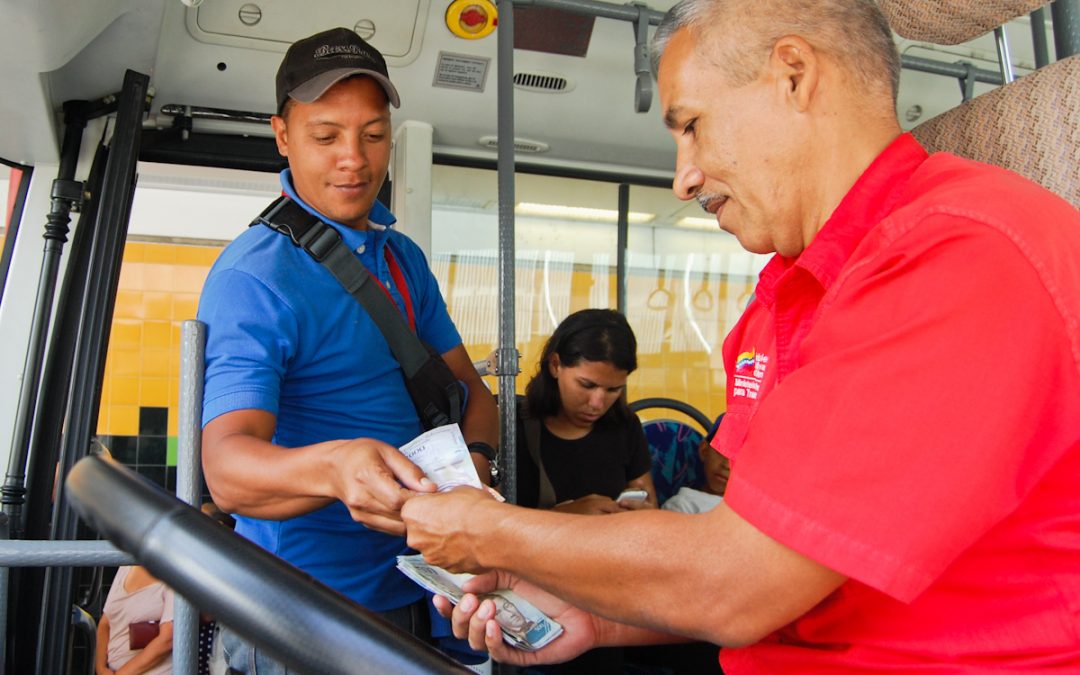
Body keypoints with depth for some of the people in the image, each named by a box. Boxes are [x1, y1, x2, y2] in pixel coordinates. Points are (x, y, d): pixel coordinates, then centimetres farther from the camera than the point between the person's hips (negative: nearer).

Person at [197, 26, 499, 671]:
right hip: (307, 613, -6)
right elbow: (227, 465, -28)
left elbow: (471, 392, 5)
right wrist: (333, 468, -49)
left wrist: (473, 460, -16)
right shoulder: (253, 276, -18)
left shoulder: (404, 258, 5)